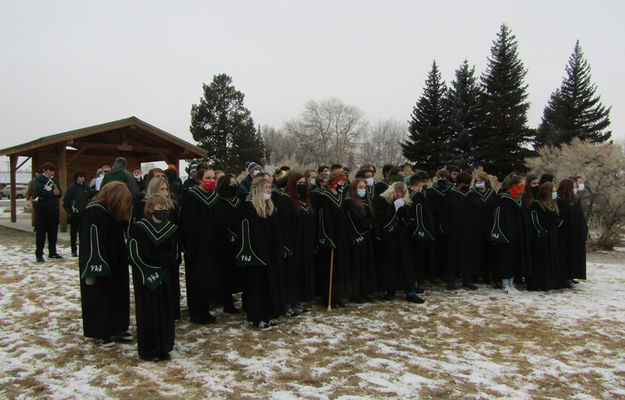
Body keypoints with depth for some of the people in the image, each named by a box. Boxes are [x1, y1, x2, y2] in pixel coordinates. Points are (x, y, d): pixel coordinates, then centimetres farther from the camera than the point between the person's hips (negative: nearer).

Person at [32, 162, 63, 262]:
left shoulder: (54, 180, 14)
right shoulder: (38, 180, -4)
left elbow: (59, 193, 13)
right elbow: (38, 193, -18)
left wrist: (57, 192, -10)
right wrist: (52, 193, -15)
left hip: (54, 210, 6)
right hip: (42, 210, -6)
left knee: (53, 232, 12)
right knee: (41, 233, -2)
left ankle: (52, 252, 23)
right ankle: (39, 255, 4)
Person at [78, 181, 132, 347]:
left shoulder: (115, 212, 6)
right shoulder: (93, 212, -19)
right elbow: (90, 242, -21)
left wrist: (125, 258, 13)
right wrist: (92, 271, -22)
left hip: (115, 266, 8)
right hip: (99, 267, -8)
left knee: (119, 295, 14)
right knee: (100, 298, 4)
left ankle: (118, 328, 28)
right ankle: (100, 334, 18)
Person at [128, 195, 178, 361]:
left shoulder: (172, 229, 6)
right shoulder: (138, 228, -7)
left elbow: (173, 256, 1)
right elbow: (137, 256, -14)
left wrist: (154, 260, -13)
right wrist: (163, 259, -13)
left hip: (165, 279, 4)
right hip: (145, 279, -4)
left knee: (166, 314, 8)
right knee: (147, 314, 1)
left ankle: (163, 348, 21)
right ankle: (147, 351, 14)